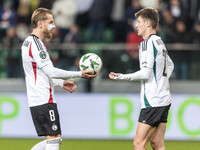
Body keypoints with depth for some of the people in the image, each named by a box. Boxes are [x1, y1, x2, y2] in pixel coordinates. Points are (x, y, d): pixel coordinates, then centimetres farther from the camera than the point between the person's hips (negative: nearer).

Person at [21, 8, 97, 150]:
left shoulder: (29, 42, 18)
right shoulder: (35, 44, -14)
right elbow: (50, 71, -19)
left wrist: (61, 83, 16)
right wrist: (79, 74, -16)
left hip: (35, 101, 10)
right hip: (44, 100, -10)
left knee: (55, 139, 13)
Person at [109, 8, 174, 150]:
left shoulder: (148, 43, -12)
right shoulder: (159, 42, 17)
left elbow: (146, 73, -18)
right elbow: (170, 65, 33)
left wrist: (122, 76, -13)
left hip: (153, 101, -10)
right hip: (164, 99, 10)